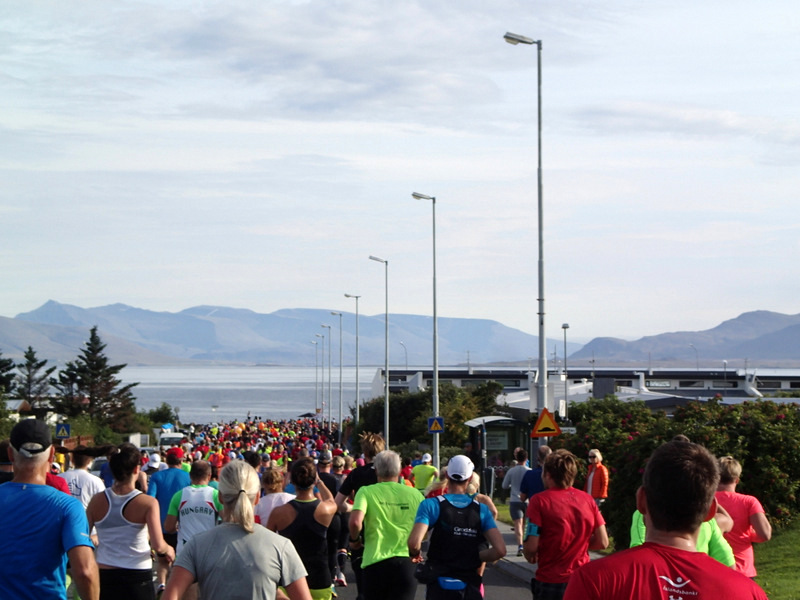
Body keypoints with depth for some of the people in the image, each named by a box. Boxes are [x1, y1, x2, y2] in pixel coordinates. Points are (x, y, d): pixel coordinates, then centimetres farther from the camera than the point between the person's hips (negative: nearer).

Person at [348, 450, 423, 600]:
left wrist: (354, 539, 3)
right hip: (407, 563, 1)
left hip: (376, 561, -1)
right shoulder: (415, 494, 4)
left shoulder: (366, 492, -3)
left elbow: (355, 521, -18)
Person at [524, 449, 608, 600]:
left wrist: (530, 556, 6)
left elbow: (531, 547, -15)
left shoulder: (539, 500, -11)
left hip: (550, 582, -4)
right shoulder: (587, 499, 1)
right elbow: (602, 542, 2)